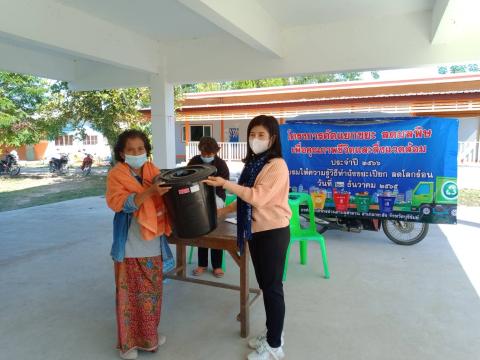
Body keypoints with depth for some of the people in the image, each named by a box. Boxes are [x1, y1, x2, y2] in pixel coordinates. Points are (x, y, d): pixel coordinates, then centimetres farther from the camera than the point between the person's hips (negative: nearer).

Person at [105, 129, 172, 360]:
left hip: (152, 244, 4)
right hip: (130, 246, -4)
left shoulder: (153, 170, 7)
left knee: (152, 291, 15)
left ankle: (148, 335, 34)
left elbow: (164, 199, 10)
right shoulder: (116, 174, -6)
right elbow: (119, 203, -21)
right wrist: (150, 191, -33)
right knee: (130, 293, 6)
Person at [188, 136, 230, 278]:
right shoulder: (194, 162, -4)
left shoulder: (221, 164, -11)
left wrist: (218, 199, -34)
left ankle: (217, 265, 17)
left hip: (216, 202, -2)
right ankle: (202, 264, 23)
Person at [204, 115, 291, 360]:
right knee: (265, 285, 18)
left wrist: (225, 184, -22)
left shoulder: (277, 165, -15)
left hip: (273, 233, -8)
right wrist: (224, 211, 11)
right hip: (256, 231, 9)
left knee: (273, 287, 3)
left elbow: (258, 197, -24)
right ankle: (272, 333, 35)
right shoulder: (253, 163, 12)